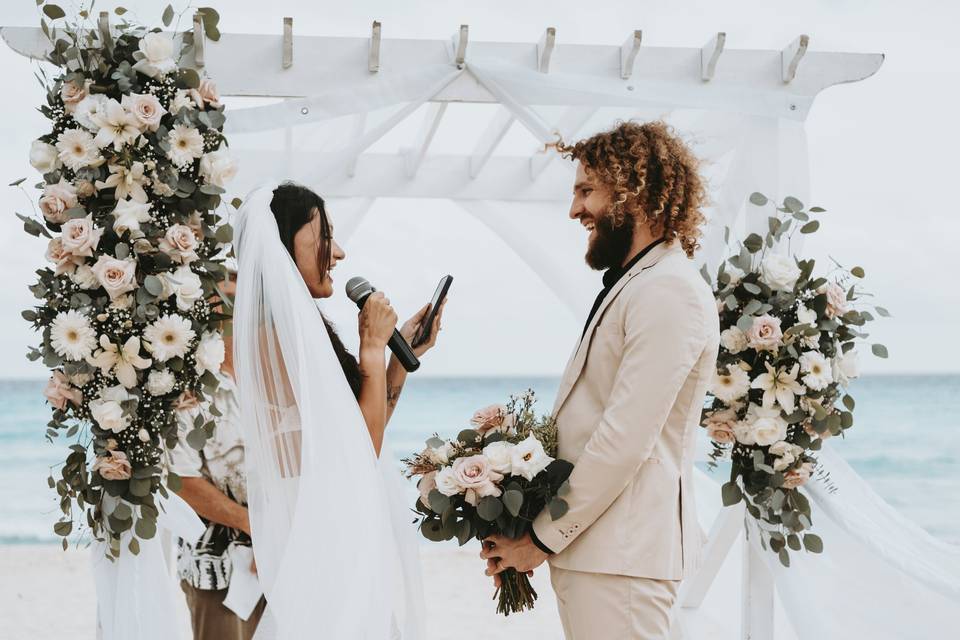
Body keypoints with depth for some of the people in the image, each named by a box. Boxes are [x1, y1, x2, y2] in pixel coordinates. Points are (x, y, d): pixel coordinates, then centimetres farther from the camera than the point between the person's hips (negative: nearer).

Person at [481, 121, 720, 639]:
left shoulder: (669, 291, -15)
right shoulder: (630, 284, 17)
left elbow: (624, 440, -20)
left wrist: (543, 538, -12)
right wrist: (544, 532, 7)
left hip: (620, 553, -9)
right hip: (589, 541, 9)